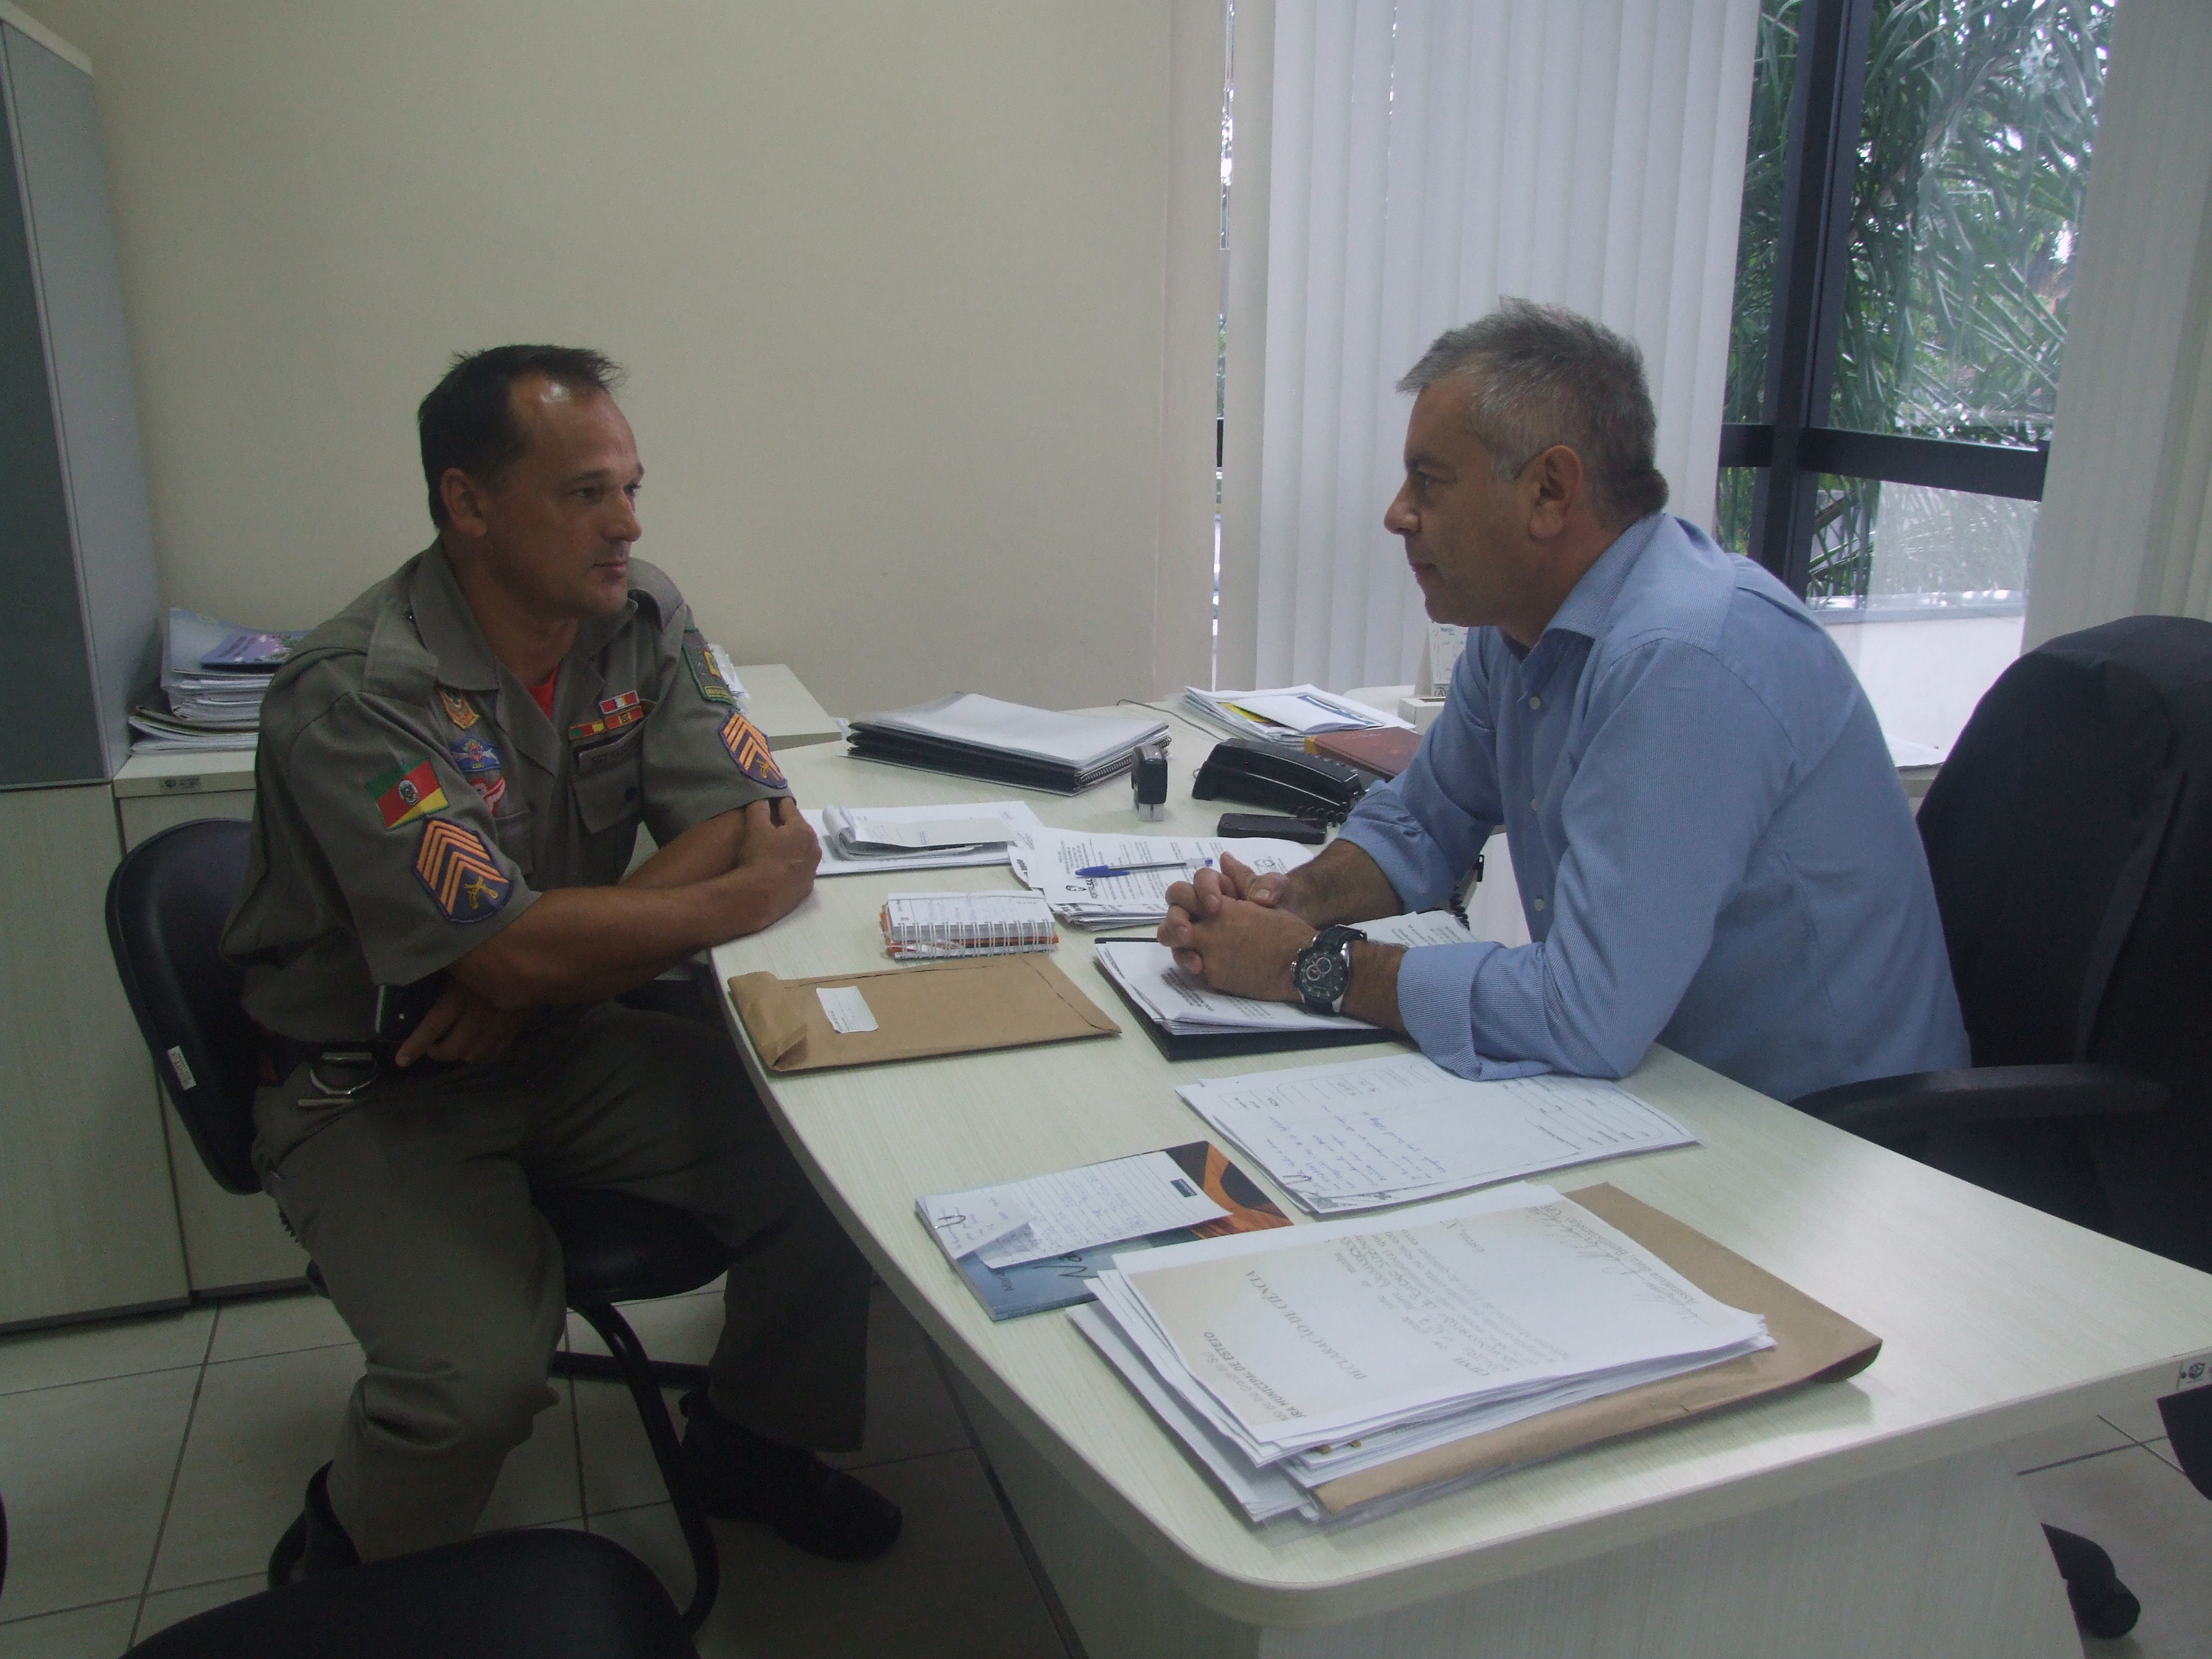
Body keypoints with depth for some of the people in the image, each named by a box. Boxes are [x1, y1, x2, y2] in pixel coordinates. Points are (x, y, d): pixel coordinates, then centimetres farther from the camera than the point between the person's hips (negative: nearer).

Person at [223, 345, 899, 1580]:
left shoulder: (641, 615, -4)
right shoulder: (357, 695, -24)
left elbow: (749, 814, -9)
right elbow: (519, 953, -31)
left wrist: (534, 976, -20)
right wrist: (743, 897, -18)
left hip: (563, 1040, 6)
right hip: (376, 1090, -5)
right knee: (480, 1375, -26)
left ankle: (752, 1443, 16)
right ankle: (351, 1577, 11)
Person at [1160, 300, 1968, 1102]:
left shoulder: (1685, 661, -26)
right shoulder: (1519, 619, 1)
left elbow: (1583, 1015, -29)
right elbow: (1417, 825, 14)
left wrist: (1307, 964, -20)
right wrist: (1291, 900, -5)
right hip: (1645, 1076, 7)